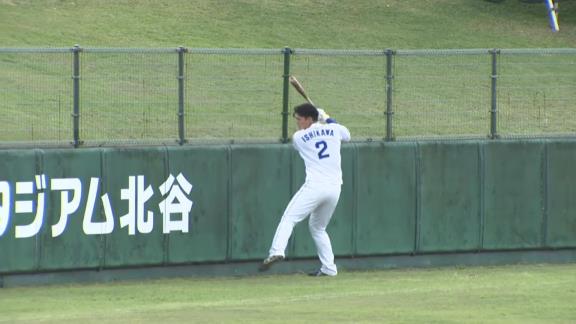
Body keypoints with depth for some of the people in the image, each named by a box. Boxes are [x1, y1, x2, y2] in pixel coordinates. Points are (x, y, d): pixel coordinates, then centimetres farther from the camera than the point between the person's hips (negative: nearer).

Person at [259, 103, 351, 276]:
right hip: (335, 188, 5)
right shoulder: (334, 129, 11)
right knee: (318, 227, 21)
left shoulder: (298, 137, 3)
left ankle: (277, 251, -34)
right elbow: (347, 135, 35)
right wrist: (327, 119, 41)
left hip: (315, 186, -5)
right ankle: (329, 268, 17)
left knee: (289, 218, -10)